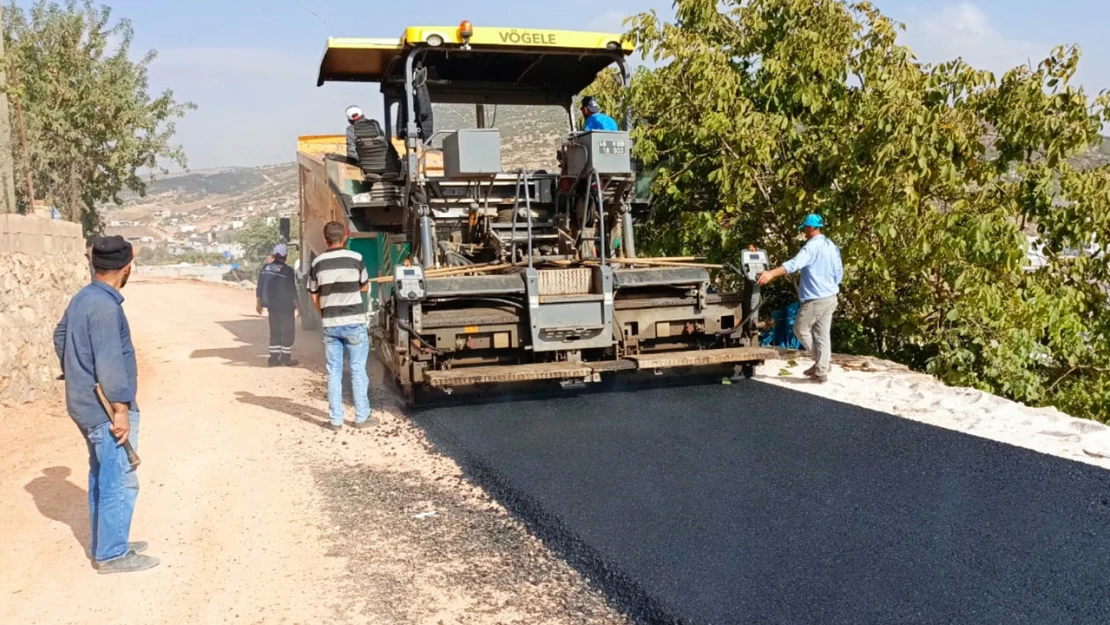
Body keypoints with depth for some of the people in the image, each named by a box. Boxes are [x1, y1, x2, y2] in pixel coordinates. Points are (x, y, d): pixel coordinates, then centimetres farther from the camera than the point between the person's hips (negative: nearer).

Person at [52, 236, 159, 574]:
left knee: (102, 478, 19)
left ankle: (105, 544, 30)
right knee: (120, 482, -1)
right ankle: (111, 554, 8)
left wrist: (74, 376, 29)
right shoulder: (105, 306, -22)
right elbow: (109, 362, -25)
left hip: (87, 404, 10)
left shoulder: (82, 298, 9)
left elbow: (60, 335, 23)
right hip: (106, 408, -10)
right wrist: (121, 408, -21)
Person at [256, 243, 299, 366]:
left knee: (274, 332, 14)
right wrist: (296, 306, -1)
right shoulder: (287, 270, -13)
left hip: (271, 305, 6)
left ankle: (274, 358, 14)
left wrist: (258, 303, 18)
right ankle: (286, 358, 7)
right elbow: (292, 290, -11)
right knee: (288, 332, 5)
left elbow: (260, 287, 8)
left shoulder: (266, 267, 3)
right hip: (285, 307, -6)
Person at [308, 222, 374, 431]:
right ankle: (361, 417, 8)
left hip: (330, 324, 2)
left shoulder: (317, 263, 2)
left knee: (334, 372, 8)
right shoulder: (355, 258, -5)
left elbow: (314, 297, 9)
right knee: (358, 370, 5)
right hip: (354, 322, -2)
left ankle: (335, 419, 10)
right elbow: (365, 287, 8)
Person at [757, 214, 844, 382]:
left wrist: (772, 273, -44)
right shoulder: (832, 247, 10)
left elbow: (795, 263, -34)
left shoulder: (812, 246, -17)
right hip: (831, 298, 9)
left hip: (815, 299, -8)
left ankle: (820, 361, 13)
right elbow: (839, 273, 16)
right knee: (823, 335, 10)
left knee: (800, 329, 9)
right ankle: (821, 372, 13)